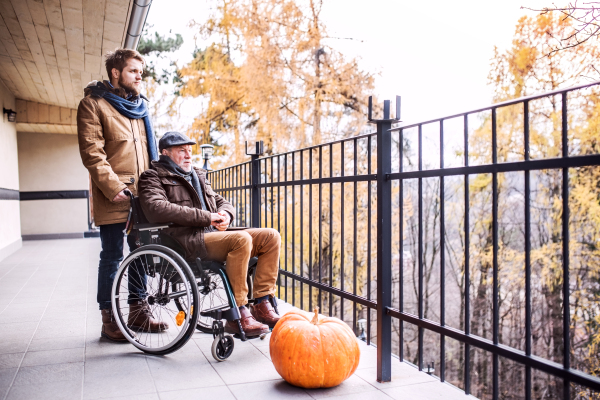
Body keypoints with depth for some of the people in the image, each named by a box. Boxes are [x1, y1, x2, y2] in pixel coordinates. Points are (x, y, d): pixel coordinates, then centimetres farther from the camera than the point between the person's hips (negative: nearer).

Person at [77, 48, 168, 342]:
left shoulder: (139, 105, 19)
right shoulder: (94, 104, -1)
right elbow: (91, 151, -10)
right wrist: (114, 188, -17)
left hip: (142, 194, 6)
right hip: (113, 197, -6)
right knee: (113, 255, -2)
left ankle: (138, 310, 22)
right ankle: (109, 319, 8)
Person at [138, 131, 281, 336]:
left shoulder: (198, 177, 29)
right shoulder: (154, 178, 5)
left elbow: (223, 202, 29)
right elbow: (156, 209, -15)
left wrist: (225, 214, 1)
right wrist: (206, 217, -17)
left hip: (213, 235, 8)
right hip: (186, 241, -8)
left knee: (271, 236, -8)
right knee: (242, 240, -32)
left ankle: (261, 305, -10)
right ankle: (237, 316, -26)